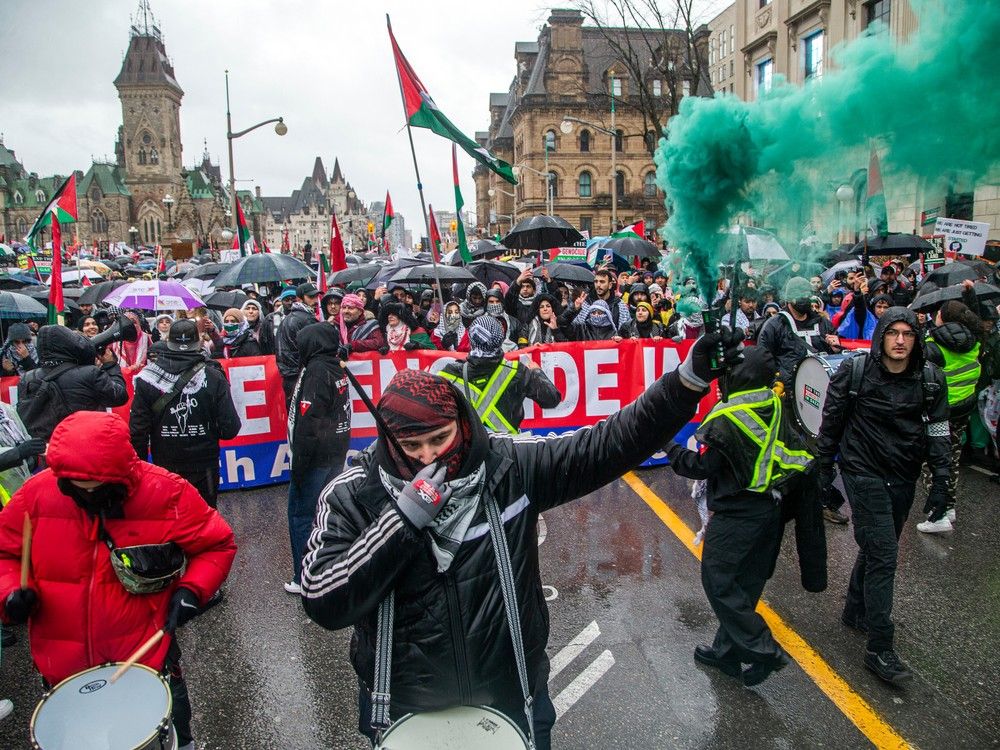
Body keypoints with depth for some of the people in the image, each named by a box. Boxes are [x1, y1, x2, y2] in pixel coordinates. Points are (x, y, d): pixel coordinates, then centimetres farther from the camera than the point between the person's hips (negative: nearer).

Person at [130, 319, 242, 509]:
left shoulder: (147, 379, -10)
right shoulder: (213, 377, -13)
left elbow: (137, 430, -8)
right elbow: (230, 429, -16)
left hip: (164, 468, 1)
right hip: (204, 470, -1)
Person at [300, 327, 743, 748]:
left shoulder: (514, 465, -14)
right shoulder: (351, 497, -15)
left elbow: (609, 443, -15)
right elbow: (323, 603, -21)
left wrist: (688, 380, -24)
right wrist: (405, 516, -29)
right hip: (402, 710, 0)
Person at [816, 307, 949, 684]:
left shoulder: (931, 379, -2)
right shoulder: (854, 372, -12)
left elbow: (938, 433, 3)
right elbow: (830, 425, -4)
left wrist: (940, 483, 0)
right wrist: (824, 470, 0)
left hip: (903, 479, 5)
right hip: (864, 473, -5)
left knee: (878, 548, 19)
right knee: (883, 556, -9)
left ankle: (855, 612, 40)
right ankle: (880, 649, -1)